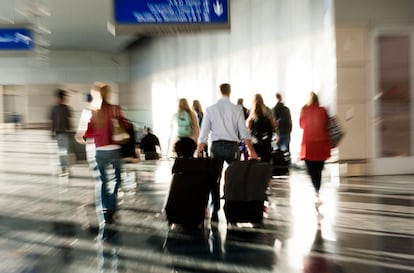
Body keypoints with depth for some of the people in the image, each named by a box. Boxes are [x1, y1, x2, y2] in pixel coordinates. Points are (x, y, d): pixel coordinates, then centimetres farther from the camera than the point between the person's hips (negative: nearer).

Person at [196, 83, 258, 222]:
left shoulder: (210, 109, 0)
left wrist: (199, 151, 3)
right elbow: (244, 132, -3)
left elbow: (204, 133, -2)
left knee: (215, 179, 9)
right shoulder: (237, 109, -1)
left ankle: (215, 212, 10)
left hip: (216, 146, 1)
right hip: (232, 146, 0)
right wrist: (251, 150, 1)